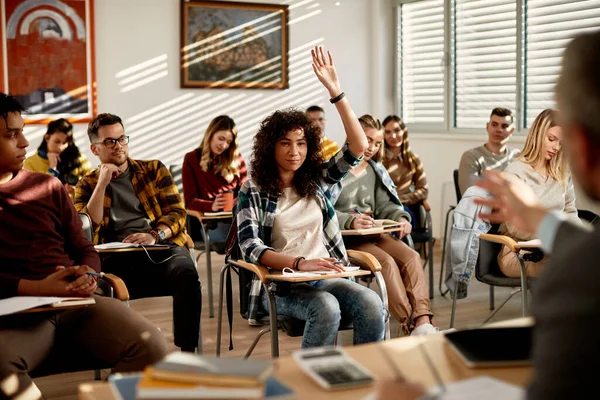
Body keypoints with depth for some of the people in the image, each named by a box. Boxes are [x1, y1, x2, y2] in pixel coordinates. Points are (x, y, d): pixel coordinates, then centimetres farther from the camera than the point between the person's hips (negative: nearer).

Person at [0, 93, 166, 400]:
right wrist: (36, 288, -16)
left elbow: (85, 250, 19)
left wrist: (87, 276, -5)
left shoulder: (48, 186, 19)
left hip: (75, 301, 3)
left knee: (150, 347, -24)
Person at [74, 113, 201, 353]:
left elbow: (177, 212, 8)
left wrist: (155, 235, -12)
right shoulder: (87, 185, 20)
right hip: (116, 258, 0)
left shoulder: (154, 170, 20)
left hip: (161, 248, 1)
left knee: (186, 273, -36)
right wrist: (102, 183, 0)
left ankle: (187, 351, -31)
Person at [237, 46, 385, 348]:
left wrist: (334, 90, -7)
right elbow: (250, 247, -9)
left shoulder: (319, 180, 12)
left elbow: (358, 147, 0)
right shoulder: (254, 190, 3)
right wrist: (299, 263, -25)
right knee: (327, 308, -34)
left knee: (371, 304, -27)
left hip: (325, 278, 3)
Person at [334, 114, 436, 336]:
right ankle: (411, 326, -34)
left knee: (411, 257, -21)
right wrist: (351, 221, -32)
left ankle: (423, 322, -33)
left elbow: (384, 205, 15)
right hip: (345, 237, -6)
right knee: (387, 262, -30)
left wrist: (401, 217, -7)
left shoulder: (374, 170, 19)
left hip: (374, 233, 7)